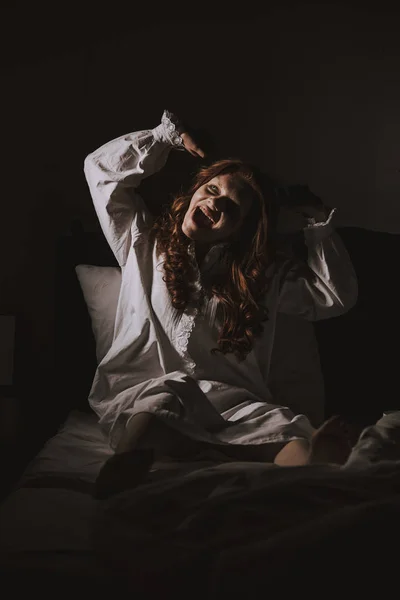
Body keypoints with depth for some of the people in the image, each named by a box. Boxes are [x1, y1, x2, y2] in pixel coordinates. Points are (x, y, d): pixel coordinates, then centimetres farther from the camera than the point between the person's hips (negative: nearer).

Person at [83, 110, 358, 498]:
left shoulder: (266, 274, 19)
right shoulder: (144, 243, 18)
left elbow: (337, 296, 15)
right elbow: (101, 167, 19)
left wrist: (317, 222, 12)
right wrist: (171, 135, 20)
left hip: (229, 401, 1)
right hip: (141, 389, 0)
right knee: (163, 395, -40)